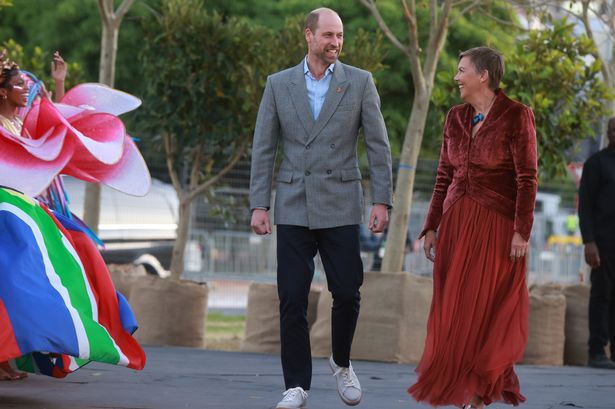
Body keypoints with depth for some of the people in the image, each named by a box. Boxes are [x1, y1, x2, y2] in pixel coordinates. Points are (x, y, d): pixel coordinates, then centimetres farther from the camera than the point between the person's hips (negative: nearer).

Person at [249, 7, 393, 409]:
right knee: (292, 299, -2)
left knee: (347, 293, -1)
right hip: (293, 207, 1)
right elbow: (263, 149, 5)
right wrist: (259, 204, -2)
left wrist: (382, 200, -6)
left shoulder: (360, 82, 1)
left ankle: (342, 363, 26)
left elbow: (379, 145, 1)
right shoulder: (279, 84, 4)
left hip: (340, 207, -1)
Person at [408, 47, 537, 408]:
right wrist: (431, 227, 8)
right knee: (458, 311, 3)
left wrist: (522, 231, -18)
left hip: (498, 226, -6)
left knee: (491, 309, -4)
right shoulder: (456, 118, 9)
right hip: (457, 224, 6)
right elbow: (445, 176, 12)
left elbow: (528, 178, -12)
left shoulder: (516, 116, -9)